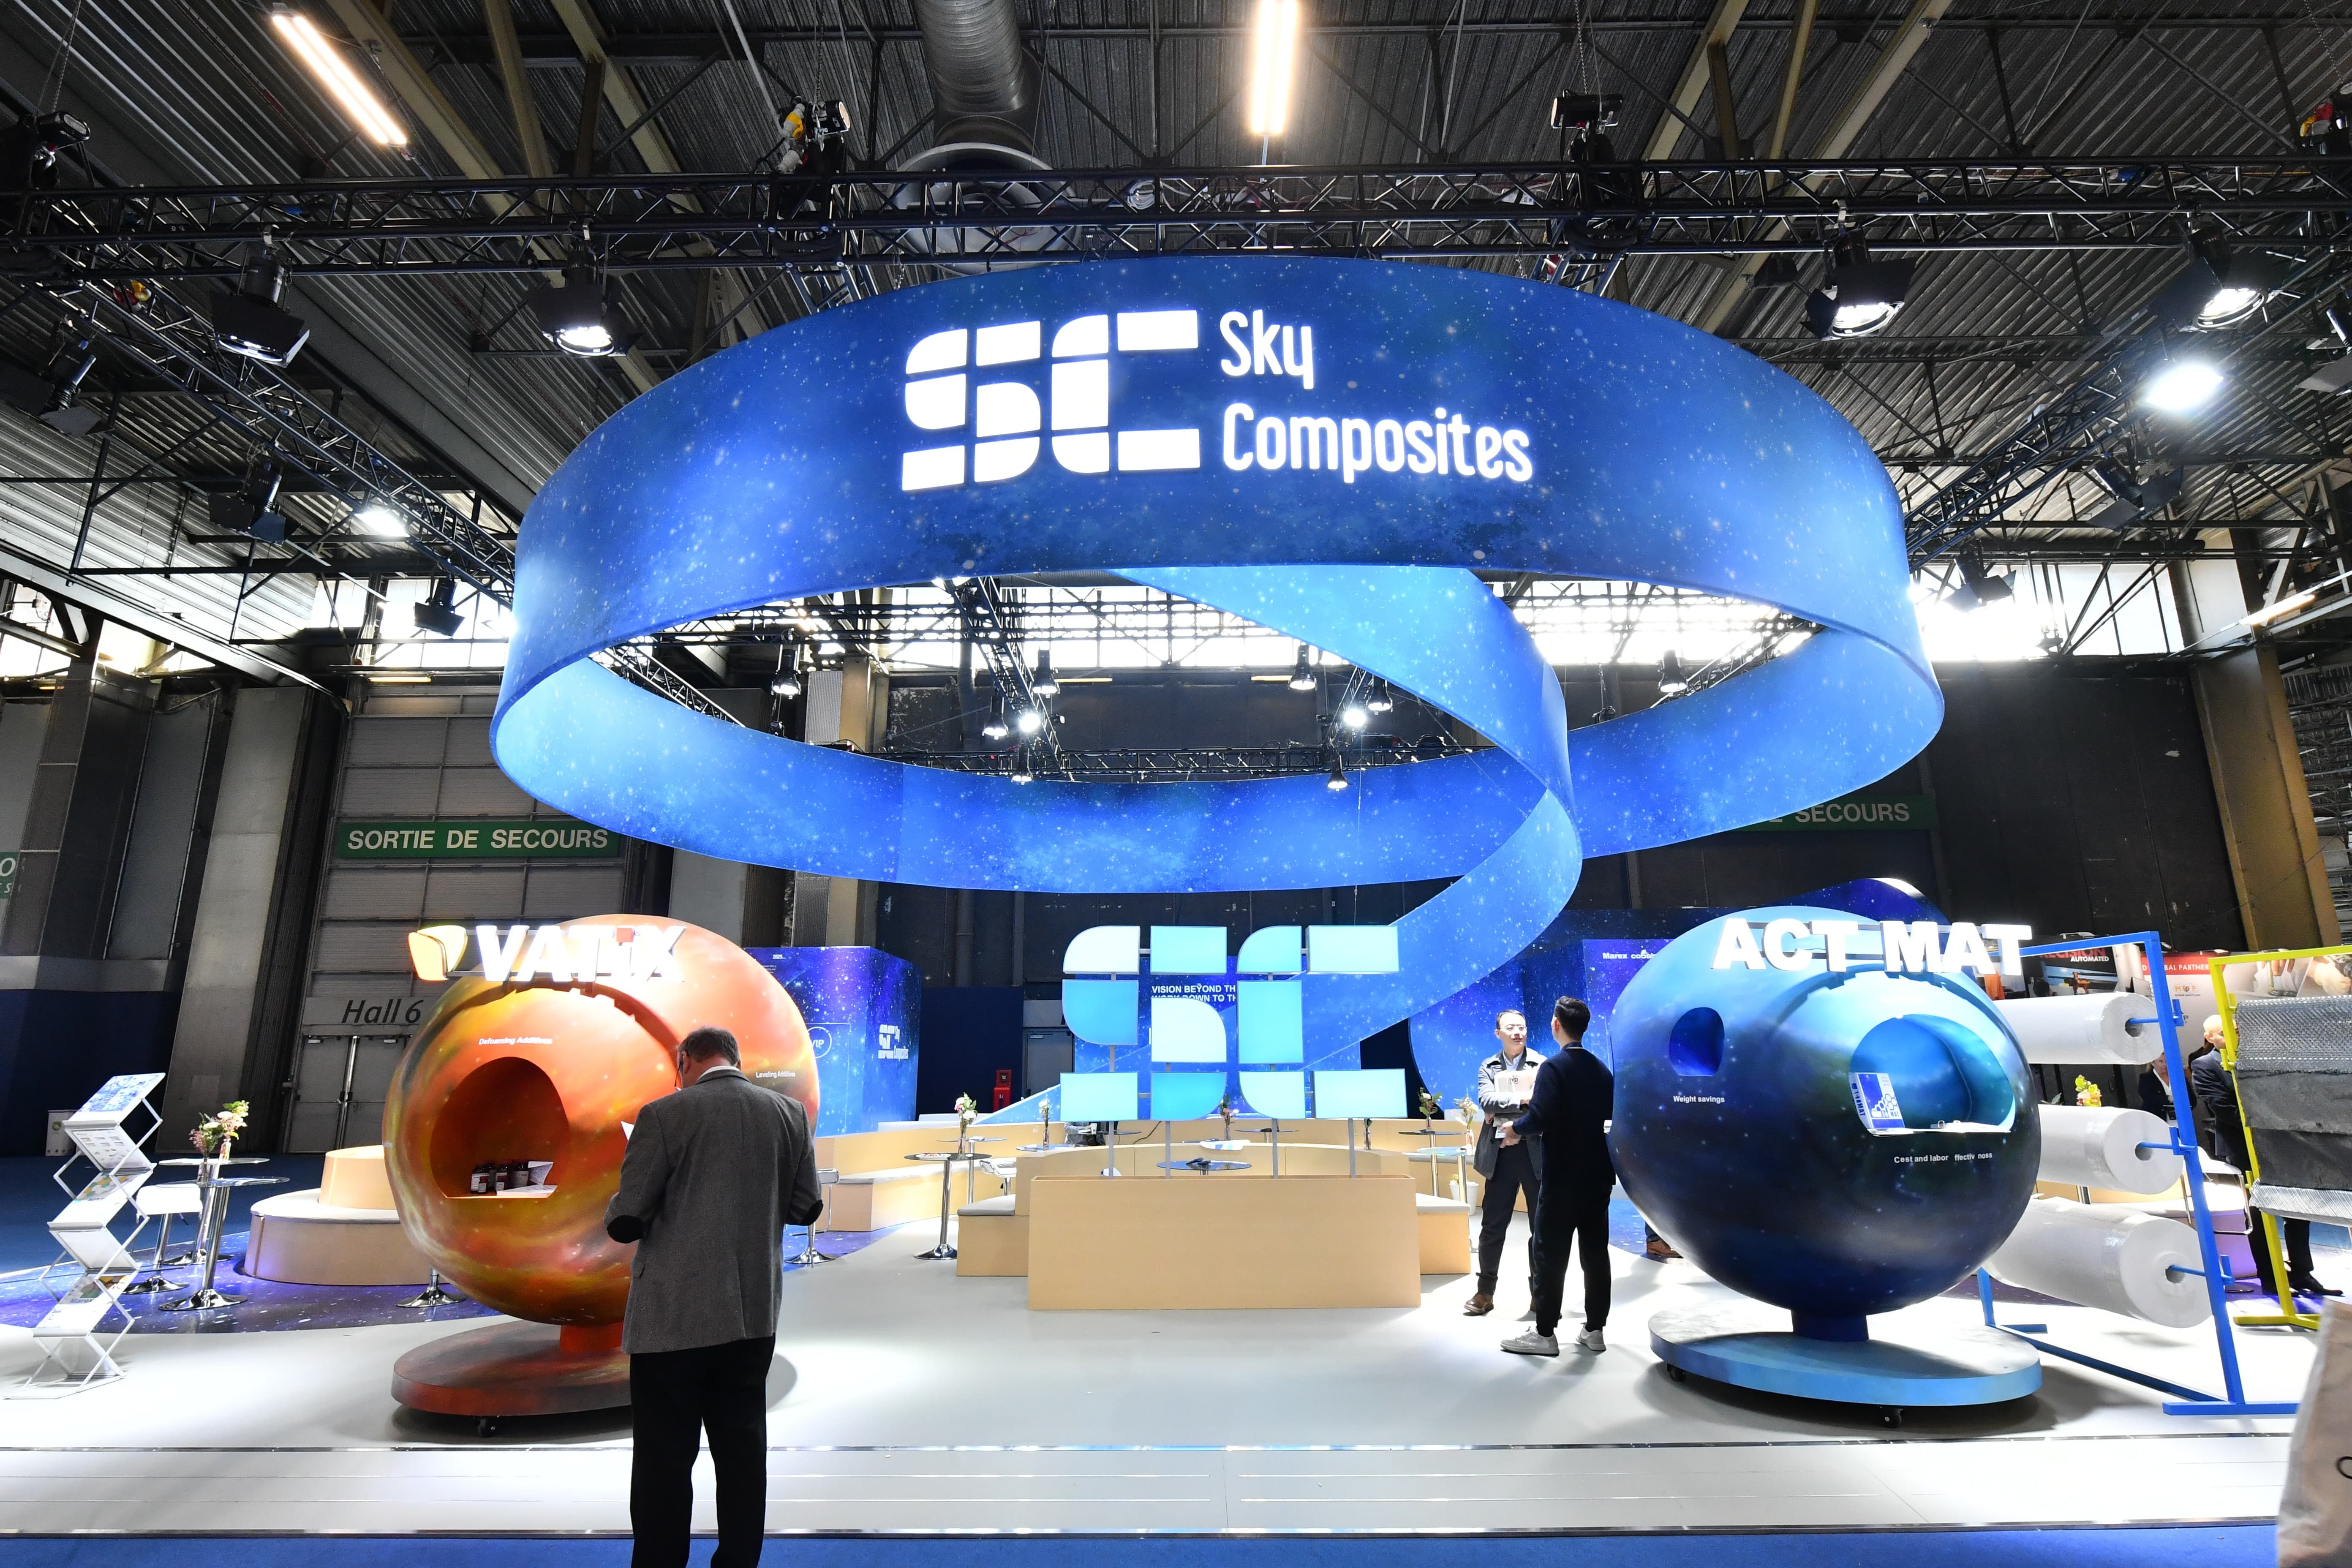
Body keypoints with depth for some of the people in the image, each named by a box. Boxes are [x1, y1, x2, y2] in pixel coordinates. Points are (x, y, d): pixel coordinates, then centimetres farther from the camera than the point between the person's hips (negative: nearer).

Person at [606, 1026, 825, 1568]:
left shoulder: (665, 1114, -11)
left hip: (675, 1313, -4)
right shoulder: (789, 1113, 1)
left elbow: (626, 1220, -10)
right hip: (753, 1312, 4)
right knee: (742, 1452, 15)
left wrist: (616, 1213, 12)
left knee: (665, 1460, 8)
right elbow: (805, 1207, 7)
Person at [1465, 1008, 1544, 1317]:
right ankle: (1485, 1293, 16)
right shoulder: (1488, 1068, 6)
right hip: (1501, 1153, 1)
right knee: (1492, 1225, 6)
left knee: (1542, 1225, 7)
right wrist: (1523, 1101, -20)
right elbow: (1487, 1102, -9)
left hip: (1536, 1152, -1)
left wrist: (1503, 1110, -15)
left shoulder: (1543, 1065, 1)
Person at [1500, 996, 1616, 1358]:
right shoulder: (1602, 1069, 7)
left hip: (1563, 1175, -7)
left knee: (1552, 1254, 0)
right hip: (1598, 1172, 7)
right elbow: (1611, 1112, 16)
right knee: (1596, 1251, 10)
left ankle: (1545, 1334, 4)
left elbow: (1541, 1117, -25)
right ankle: (1595, 1330, 16)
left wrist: (1517, 1130, -7)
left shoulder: (1554, 1067, -15)